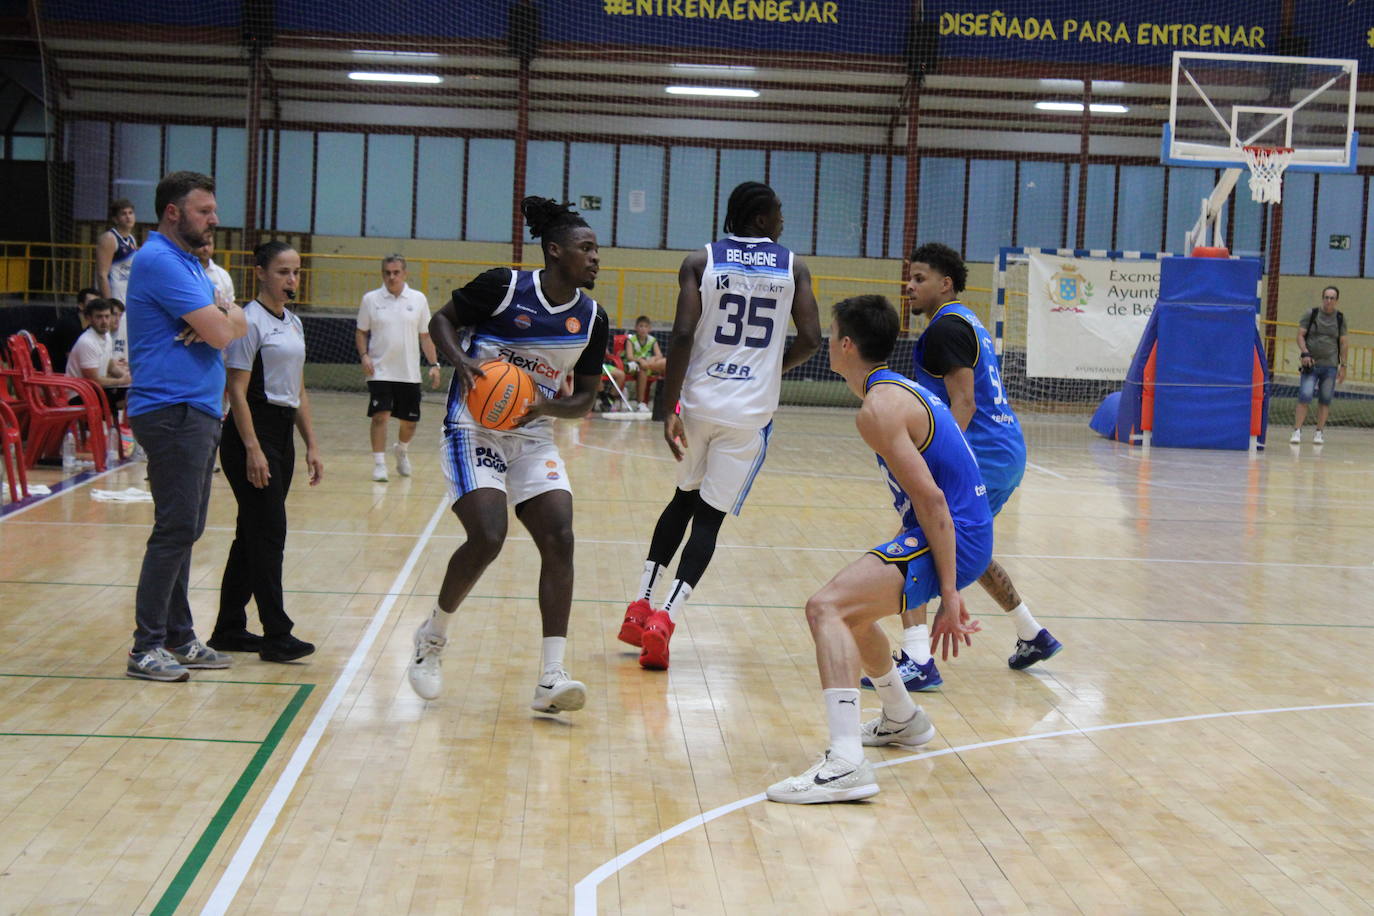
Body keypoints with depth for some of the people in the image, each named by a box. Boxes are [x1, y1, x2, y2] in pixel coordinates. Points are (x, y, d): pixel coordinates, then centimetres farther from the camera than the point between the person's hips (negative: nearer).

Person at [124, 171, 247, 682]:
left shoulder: (189, 263, 19)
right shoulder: (160, 261, -14)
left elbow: (237, 326, 13)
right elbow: (221, 333, -19)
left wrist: (223, 317, -9)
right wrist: (224, 319, 3)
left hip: (200, 413, 10)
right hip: (173, 411, -10)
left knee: (185, 530, 13)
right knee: (176, 530, -9)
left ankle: (178, 638, 20)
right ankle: (146, 648, -4)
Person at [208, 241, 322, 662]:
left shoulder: (293, 323, 15)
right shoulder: (250, 321, -10)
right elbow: (237, 391, -15)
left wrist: (311, 445, 15)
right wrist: (252, 449, -20)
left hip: (282, 433, 9)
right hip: (252, 431, -9)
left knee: (253, 534, 12)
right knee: (268, 534, -8)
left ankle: (229, 629, 19)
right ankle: (276, 635, -4)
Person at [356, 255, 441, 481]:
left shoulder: (418, 299, 3)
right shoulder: (370, 299, 0)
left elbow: (425, 335, 6)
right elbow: (361, 332, 7)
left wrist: (434, 364, -1)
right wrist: (364, 356, -9)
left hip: (410, 373, 2)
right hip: (380, 371, -2)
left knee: (410, 420, 10)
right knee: (380, 415, -12)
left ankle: (402, 450, 39)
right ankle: (379, 464, -4)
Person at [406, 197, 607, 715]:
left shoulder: (592, 321, 2)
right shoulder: (504, 287, -11)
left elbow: (584, 398, 8)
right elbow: (442, 320, 1)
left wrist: (546, 406, -13)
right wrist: (461, 361, -20)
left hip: (533, 438, 5)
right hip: (474, 429, -5)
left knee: (560, 541, -12)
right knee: (487, 538, -21)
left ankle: (550, 681, -11)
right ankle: (432, 638, 7)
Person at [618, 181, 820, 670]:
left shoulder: (700, 262, 1)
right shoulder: (793, 267, 3)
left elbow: (682, 335, -10)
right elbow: (810, 340, -3)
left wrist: (668, 410, -9)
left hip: (699, 402, 2)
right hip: (751, 409, -1)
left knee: (684, 499, 23)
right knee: (710, 517, 3)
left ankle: (640, 606, 21)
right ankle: (664, 617, -12)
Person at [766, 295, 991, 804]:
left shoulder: (878, 408, -15)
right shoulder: (904, 389, 17)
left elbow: (931, 499, -22)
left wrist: (948, 594, -22)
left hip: (953, 536, -11)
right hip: (966, 533, 11)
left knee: (826, 607, -24)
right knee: (851, 612, 29)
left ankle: (846, 763, -37)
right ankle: (903, 721, 49)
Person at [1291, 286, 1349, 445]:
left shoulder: (1340, 318, 6)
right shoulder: (1311, 314, 1)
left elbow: (1343, 343, 10)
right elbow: (1300, 335, 0)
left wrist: (1343, 366, 7)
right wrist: (1304, 353, -16)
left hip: (1330, 366, 2)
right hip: (1311, 364, -2)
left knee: (1325, 401, 5)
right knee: (1304, 397, -11)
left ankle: (1319, 432, 14)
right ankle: (1297, 431, -7)